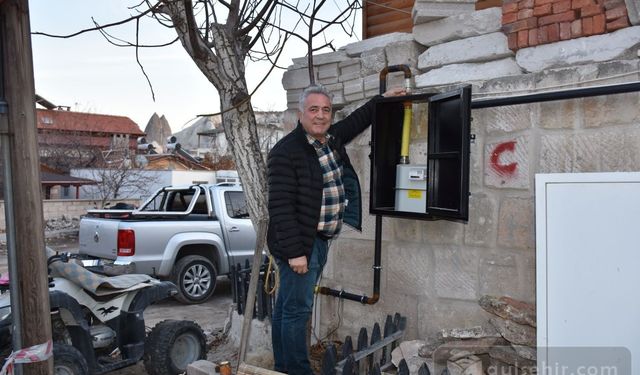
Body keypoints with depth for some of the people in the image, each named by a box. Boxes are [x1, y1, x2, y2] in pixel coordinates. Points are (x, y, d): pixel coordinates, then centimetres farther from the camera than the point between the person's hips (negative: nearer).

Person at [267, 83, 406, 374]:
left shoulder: (332, 138, 8)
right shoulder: (285, 152, -16)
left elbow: (356, 121, 30)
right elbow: (280, 206, -20)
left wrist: (382, 100, 28)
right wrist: (294, 252, -22)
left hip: (322, 240, 8)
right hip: (301, 244, -8)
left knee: (286, 306, 17)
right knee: (297, 309, -1)